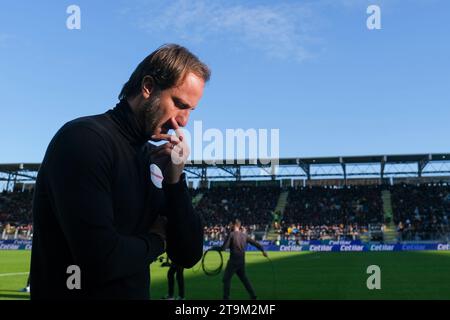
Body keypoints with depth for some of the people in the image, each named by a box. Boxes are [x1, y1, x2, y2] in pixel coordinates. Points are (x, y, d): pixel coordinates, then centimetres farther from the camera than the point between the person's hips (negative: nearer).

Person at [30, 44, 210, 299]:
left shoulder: (151, 159, 5)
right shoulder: (84, 139, -16)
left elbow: (189, 255, 2)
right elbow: (100, 259, -26)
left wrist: (175, 179, -9)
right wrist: (156, 240, -8)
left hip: (135, 293, 7)